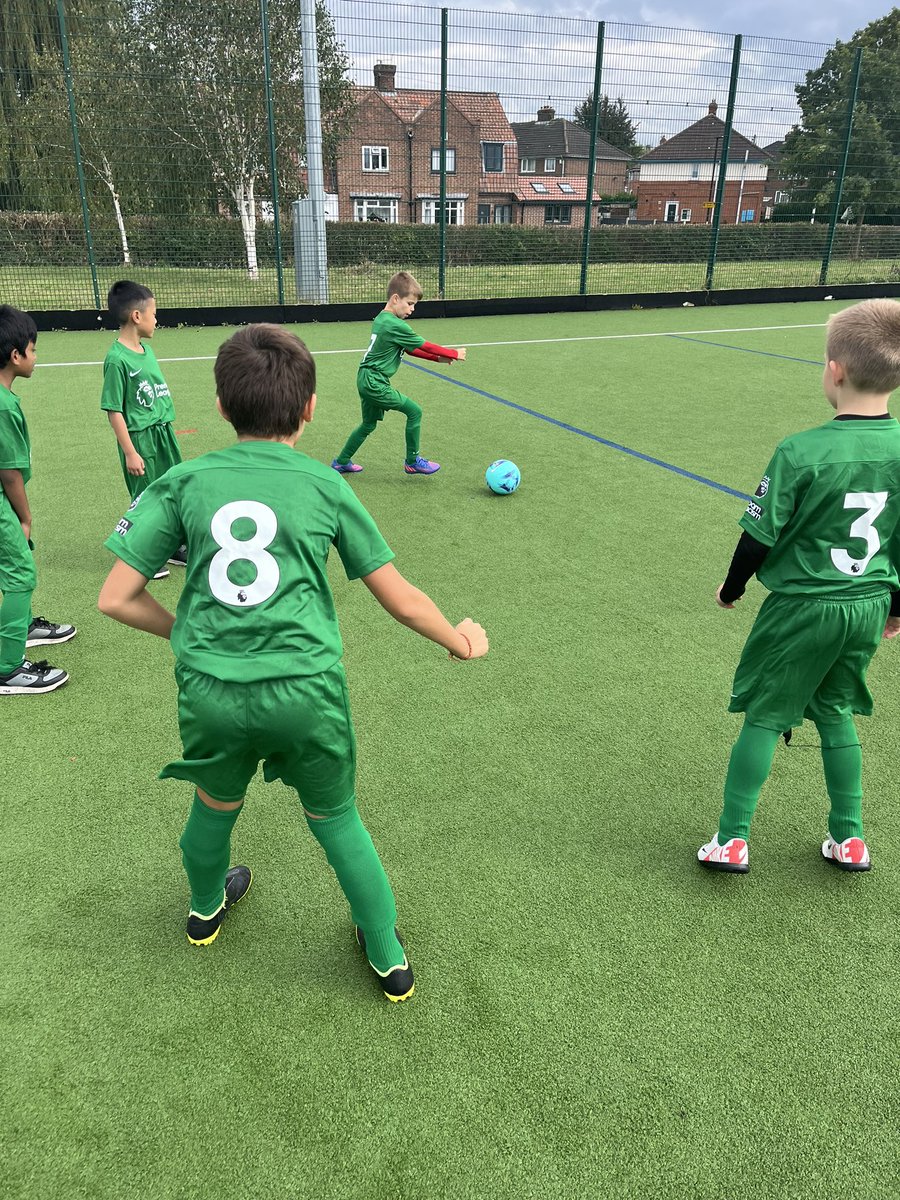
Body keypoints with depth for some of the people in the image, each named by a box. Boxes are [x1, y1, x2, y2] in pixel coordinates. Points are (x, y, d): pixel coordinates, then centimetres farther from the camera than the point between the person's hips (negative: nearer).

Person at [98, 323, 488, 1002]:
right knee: (337, 820, 21)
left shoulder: (183, 482, 1)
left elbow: (116, 599, 1)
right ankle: (389, 959, 37)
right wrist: (461, 639, 20)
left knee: (215, 806, 29)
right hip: (305, 686, -1)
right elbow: (400, 599, 3)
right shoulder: (326, 486, -1)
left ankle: (206, 909, 59)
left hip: (209, 687, 2)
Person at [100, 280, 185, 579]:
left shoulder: (146, 350, 6)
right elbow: (114, 411, -16)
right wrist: (130, 452, -16)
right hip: (141, 438, -7)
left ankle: (173, 546, 33)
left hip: (164, 433, 8)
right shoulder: (117, 359, -17)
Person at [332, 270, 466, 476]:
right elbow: (425, 346, -11)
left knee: (369, 424, 22)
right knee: (414, 412, -2)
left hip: (365, 380, 10)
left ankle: (341, 462, 31)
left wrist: (438, 358, 9)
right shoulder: (396, 326, -18)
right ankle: (412, 462, 6)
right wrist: (454, 354, -1)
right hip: (375, 383, -10)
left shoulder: (380, 319, 12)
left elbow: (411, 349, 15)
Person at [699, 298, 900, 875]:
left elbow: (760, 536, -13)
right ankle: (849, 838, 32)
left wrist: (732, 587, 5)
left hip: (803, 607, -5)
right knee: (835, 711, 22)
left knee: (764, 716, 8)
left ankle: (732, 840, 17)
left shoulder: (802, 453, -21)